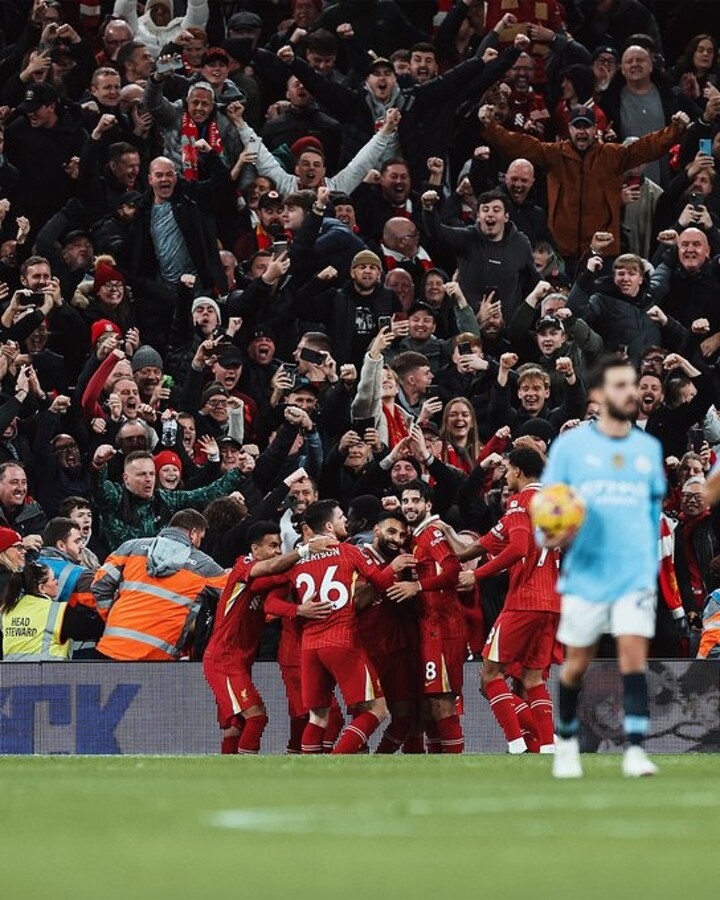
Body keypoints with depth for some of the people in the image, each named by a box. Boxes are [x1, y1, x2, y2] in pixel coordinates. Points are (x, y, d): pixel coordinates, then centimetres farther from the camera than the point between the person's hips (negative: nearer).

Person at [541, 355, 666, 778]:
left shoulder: (649, 449, 9)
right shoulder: (570, 445, 0)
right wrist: (551, 535, -18)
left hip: (636, 576, 1)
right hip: (585, 574, -1)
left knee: (634, 658, -13)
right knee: (577, 664, 8)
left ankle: (636, 750, -14)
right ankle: (567, 744, 28)